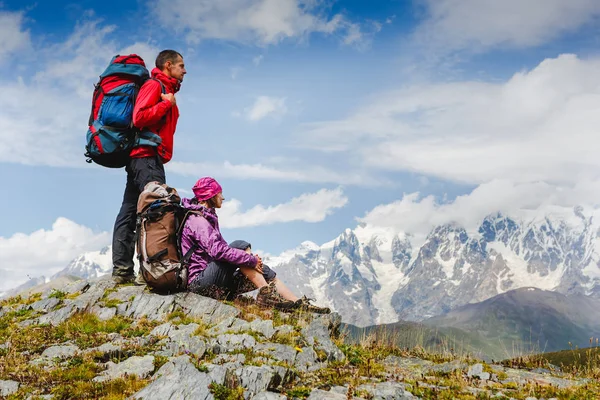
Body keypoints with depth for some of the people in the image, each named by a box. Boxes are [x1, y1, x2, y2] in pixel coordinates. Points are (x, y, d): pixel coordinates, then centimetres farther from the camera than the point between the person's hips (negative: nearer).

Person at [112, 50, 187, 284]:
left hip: (140, 158, 10)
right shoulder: (154, 85, -4)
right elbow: (139, 117, -17)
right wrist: (167, 104, -11)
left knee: (129, 212, 5)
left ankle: (122, 269, 6)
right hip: (147, 156, -10)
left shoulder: (166, 90, 24)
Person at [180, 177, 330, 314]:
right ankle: (266, 294, -23)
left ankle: (299, 303, -8)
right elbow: (217, 250, -26)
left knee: (262, 270, -1)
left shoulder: (207, 218, 20)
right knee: (240, 246, -22)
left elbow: (222, 248, 16)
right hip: (199, 280, -9)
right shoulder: (197, 220, -12)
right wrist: (251, 259, -19)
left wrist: (253, 260, 0)